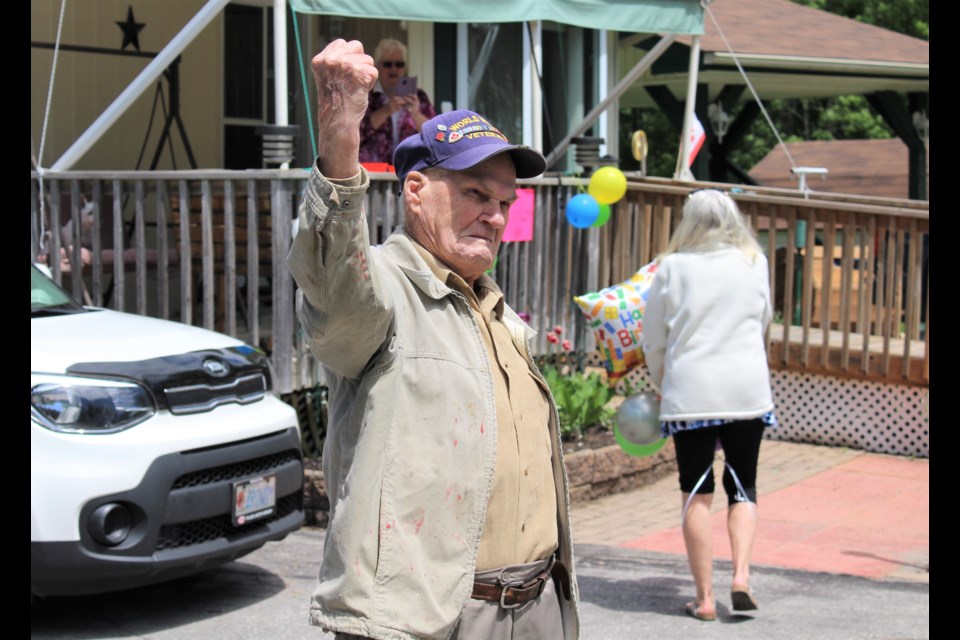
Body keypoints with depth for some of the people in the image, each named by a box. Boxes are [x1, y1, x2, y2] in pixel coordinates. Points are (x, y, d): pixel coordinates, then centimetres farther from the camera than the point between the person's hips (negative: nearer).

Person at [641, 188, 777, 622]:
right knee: (742, 488, 14)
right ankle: (741, 575, -4)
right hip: (748, 390, 1)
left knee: (696, 493, 6)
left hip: (690, 394, -1)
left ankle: (704, 597, 6)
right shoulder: (755, 264, 4)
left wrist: (662, 384, 22)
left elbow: (653, 341, 6)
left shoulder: (673, 267, -1)